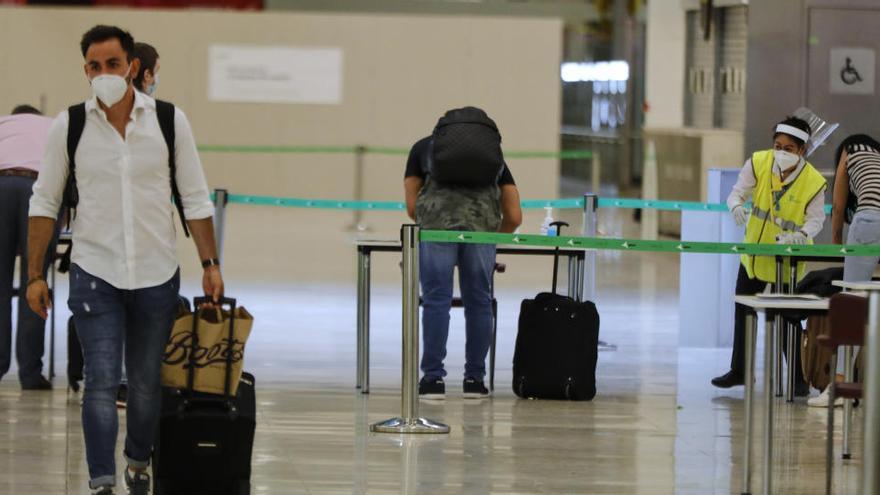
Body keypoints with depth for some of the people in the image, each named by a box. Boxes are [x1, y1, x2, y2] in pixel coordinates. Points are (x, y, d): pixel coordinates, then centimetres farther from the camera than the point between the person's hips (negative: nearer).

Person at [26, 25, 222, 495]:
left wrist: (210, 265, 0)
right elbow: (44, 203, 3)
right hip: (95, 274, -1)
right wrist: (35, 275, 0)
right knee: (101, 381, -10)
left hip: (157, 275, 1)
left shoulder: (170, 121, -3)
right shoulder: (70, 126, -4)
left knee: (146, 381, 12)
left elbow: (195, 200, 3)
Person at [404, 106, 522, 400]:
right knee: (479, 303, 11)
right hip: (482, 224, 1)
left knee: (436, 302, 3)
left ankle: (433, 379, 3)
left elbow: (412, 207, 25)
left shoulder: (423, 147, 32)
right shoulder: (493, 154, 34)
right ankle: (475, 380, 16)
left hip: (437, 221, -1)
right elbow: (514, 216, 28)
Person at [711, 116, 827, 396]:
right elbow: (737, 193, -12)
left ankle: (798, 379, 8)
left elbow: (816, 218, -14)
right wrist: (737, 207, -35)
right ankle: (739, 370, 32)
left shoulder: (814, 182, -22)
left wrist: (802, 234, -35)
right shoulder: (758, 163, -16)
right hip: (754, 253, 5)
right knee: (742, 311, 15)